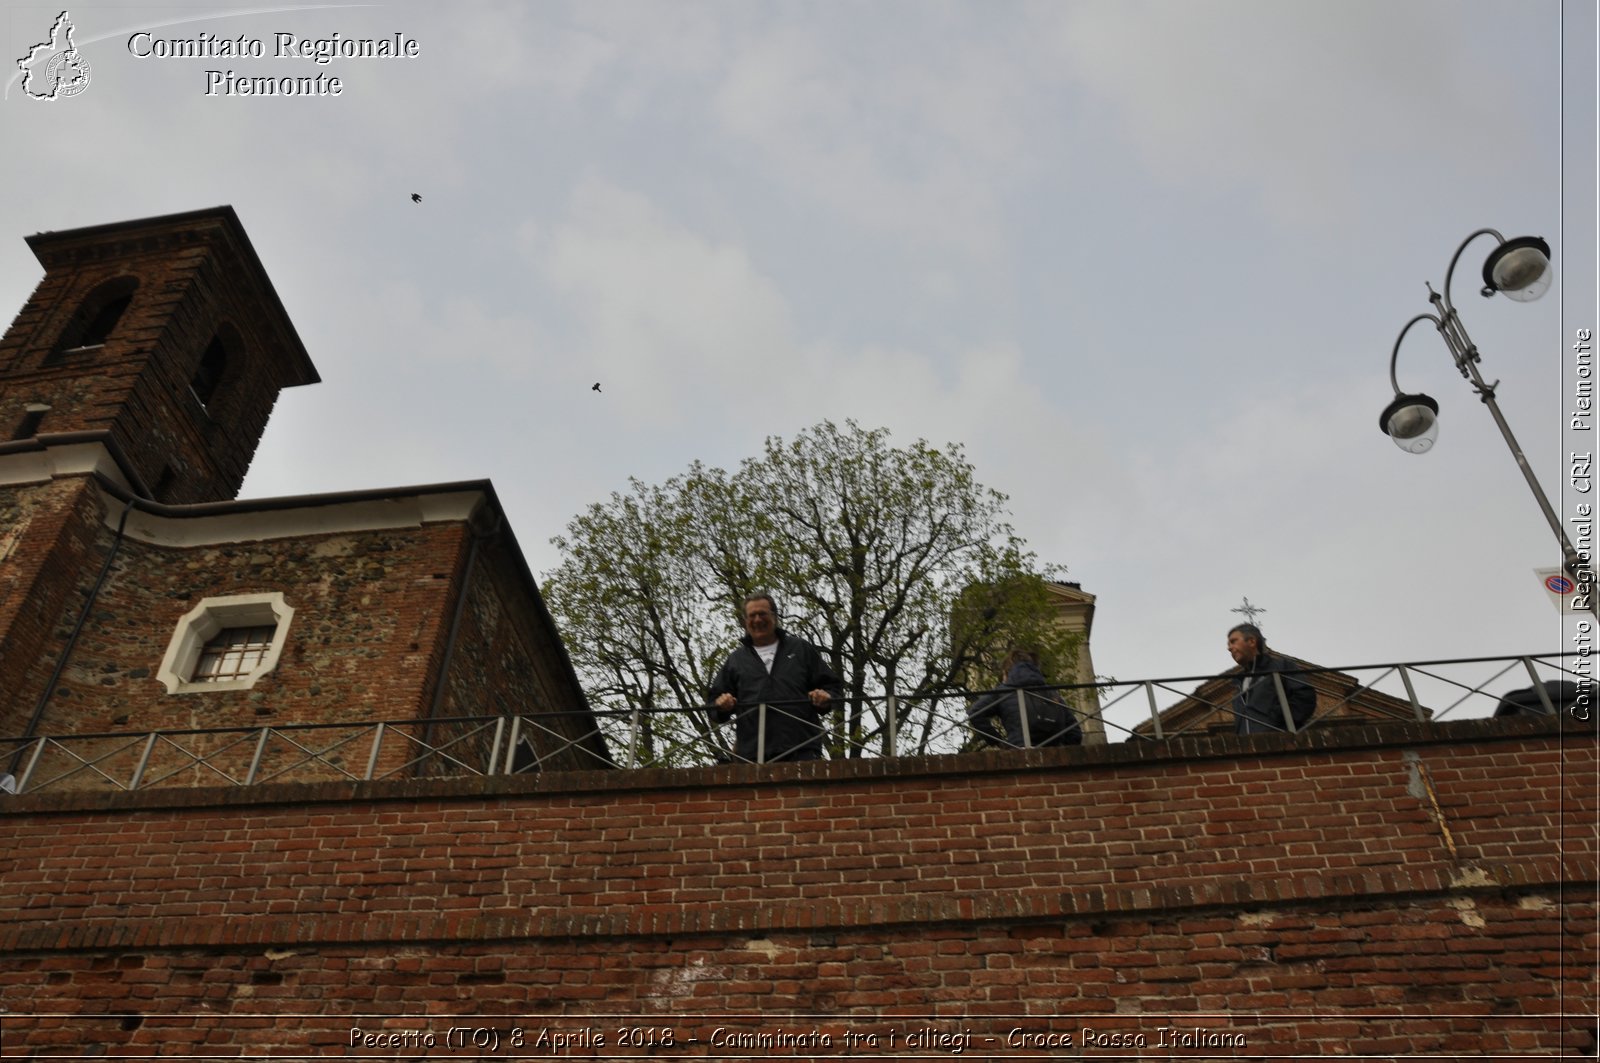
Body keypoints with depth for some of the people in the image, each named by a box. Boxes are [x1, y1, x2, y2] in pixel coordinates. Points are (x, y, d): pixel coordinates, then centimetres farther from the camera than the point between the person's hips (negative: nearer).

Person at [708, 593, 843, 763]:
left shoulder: (801, 649, 17)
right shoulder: (735, 660, 21)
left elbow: (832, 687, 15)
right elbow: (715, 699, 21)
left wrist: (825, 698, -7)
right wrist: (721, 705, -3)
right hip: (751, 753, 1)